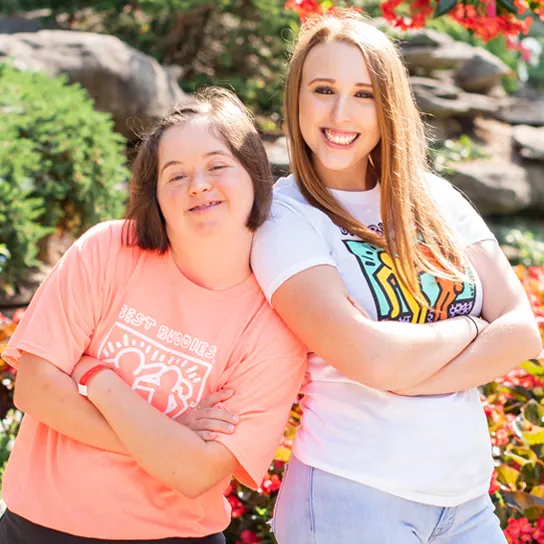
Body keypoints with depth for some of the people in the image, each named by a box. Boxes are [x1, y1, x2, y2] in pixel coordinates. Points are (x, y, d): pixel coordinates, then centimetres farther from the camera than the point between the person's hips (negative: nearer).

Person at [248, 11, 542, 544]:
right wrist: (468, 327, -6)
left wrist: (408, 380, -15)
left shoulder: (433, 198, 4)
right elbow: (371, 359, -23)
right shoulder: (285, 217, -10)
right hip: (352, 495, -4)